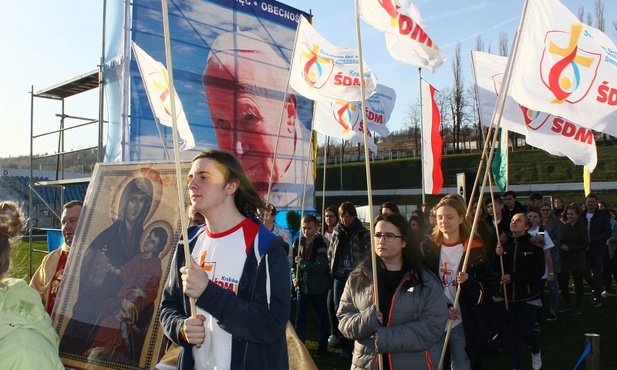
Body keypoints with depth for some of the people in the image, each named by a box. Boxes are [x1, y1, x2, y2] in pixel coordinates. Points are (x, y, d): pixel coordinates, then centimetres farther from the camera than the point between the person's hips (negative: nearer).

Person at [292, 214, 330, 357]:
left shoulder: (320, 244, -16)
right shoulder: (299, 242, 1)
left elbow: (321, 266, -25)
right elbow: (295, 262, 15)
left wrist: (301, 262, -20)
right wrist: (296, 277, 3)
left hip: (319, 287, -4)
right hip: (302, 285, 4)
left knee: (322, 316, 12)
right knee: (300, 316, 5)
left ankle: (323, 344, 27)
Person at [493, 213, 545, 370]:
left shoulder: (534, 245, -7)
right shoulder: (504, 242, 1)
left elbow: (539, 272, -11)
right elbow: (495, 268, 3)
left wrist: (513, 277, -17)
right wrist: (498, 255, -18)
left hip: (528, 295, -3)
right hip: (507, 294, 3)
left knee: (526, 331, -2)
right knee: (512, 331, 7)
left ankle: (536, 351, 32)